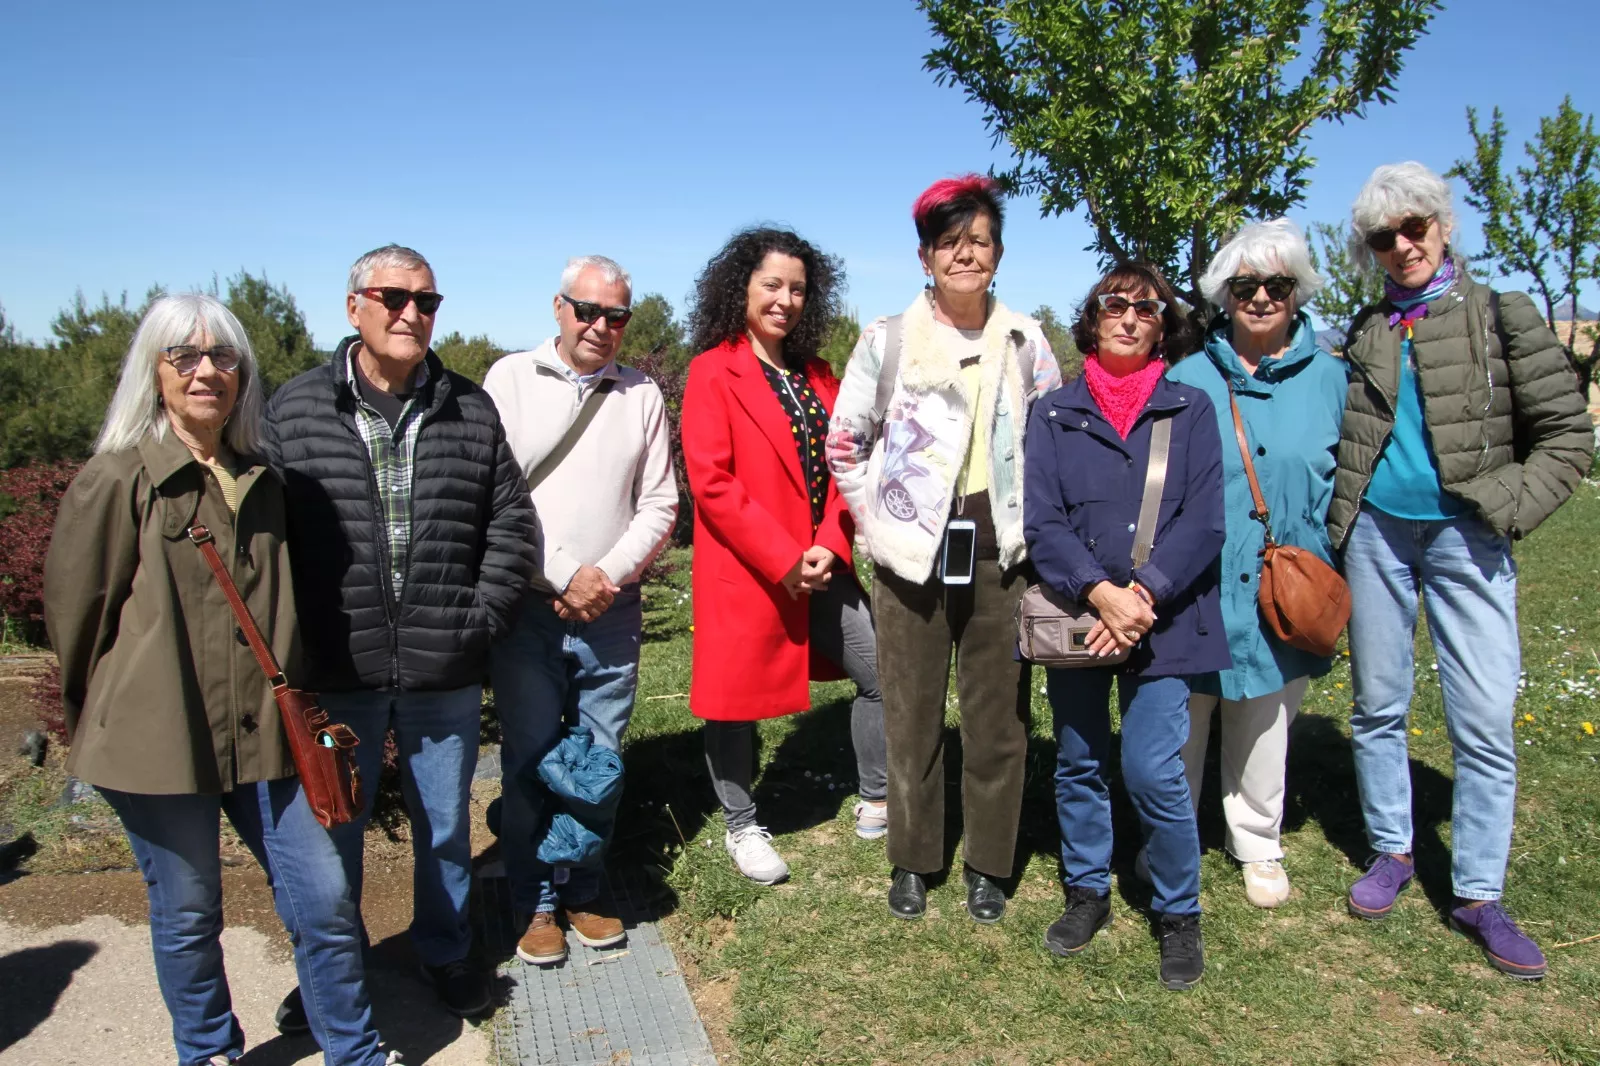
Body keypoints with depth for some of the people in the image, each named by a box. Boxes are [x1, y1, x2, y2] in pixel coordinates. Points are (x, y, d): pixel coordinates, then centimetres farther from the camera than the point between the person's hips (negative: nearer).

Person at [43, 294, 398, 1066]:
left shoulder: (261, 478, 7)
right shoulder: (117, 480, -9)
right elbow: (74, 608, -2)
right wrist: (102, 718, 8)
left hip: (263, 734, 4)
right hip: (160, 740, -4)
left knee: (324, 900, 6)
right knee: (187, 916, 12)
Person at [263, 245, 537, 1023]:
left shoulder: (471, 411, 3)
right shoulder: (295, 409, 0)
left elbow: (512, 523, 4)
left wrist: (482, 621, -5)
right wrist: (292, 643, -7)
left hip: (445, 674, 1)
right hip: (336, 673, -1)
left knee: (445, 826, 16)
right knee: (330, 829, 15)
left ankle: (445, 952, 39)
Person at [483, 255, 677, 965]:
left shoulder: (642, 395, 8)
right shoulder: (511, 380, 2)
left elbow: (659, 506, 6)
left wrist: (608, 575, -8)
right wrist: (564, 575, -11)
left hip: (611, 612, 2)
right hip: (527, 608, -2)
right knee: (530, 761, 5)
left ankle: (583, 891, 27)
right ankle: (536, 902, 22)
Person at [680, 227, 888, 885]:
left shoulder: (817, 375, 12)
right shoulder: (713, 372, -7)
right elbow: (710, 483, -15)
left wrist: (831, 545, -6)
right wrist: (783, 559, -18)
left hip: (821, 567, 6)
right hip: (745, 572, -6)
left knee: (883, 673, 8)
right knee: (737, 700, 7)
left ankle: (877, 805, 27)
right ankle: (742, 829, 28)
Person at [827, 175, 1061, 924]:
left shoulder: (1025, 341, 6)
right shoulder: (886, 339, 0)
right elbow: (844, 444, 5)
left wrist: (1035, 524, 7)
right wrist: (877, 520, 1)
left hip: (1001, 551, 2)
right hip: (912, 553, -1)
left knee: (998, 713, 6)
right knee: (912, 713, 6)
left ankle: (988, 863, 24)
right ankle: (912, 860, 24)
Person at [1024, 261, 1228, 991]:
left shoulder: (1191, 410, 4)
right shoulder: (1053, 413, 5)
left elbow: (1204, 523, -4)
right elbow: (1042, 521, -4)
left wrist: (1144, 596, -16)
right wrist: (1099, 593, -18)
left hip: (1162, 623, -1)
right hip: (1073, 618, 2)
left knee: (1153, 773, -7)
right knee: (1078, 764, 12)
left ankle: (1179, 914, 17)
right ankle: (1088, 892, 32)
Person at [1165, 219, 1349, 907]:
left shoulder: (1331, 378, 5)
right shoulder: (1186, 380, 2)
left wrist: (1324, 569, 0)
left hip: (1282, 595, 1)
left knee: (1264, 731, 14)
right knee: (1177, 727, 7)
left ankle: (1258, 846, 35)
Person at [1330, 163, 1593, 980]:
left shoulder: (1502, 318, 1)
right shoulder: (1365, 333, 10)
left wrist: (1510, 510, -11)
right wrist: (1335, 529, 6)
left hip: (1464, 537, -3)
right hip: (1376, 534, 3)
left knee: (1484, 719, -3)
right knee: (1377, 705, 10)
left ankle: (1478, 895, 9)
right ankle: (1390, 850, 26)